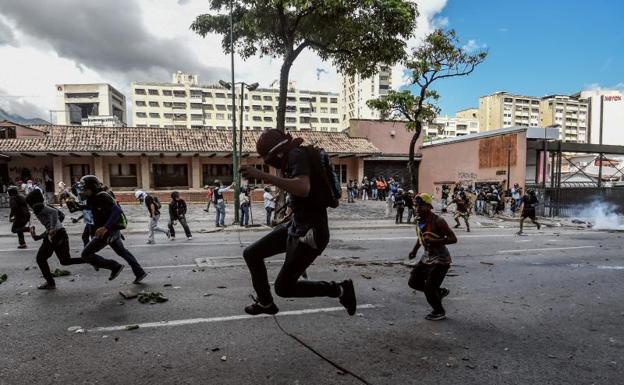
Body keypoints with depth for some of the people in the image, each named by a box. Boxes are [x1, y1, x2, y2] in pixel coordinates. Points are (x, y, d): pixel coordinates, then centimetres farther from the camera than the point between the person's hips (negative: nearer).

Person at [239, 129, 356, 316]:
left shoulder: (298, 155, -17)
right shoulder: (293, 157, 12)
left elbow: (303, 189, -36)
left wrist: (262, 175, -35)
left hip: (311, 232, -10)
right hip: (296, 226, 10)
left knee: (283, 287, 2)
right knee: (251, 254, 11)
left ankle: (340, 290, 15)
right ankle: (265, 302, 31)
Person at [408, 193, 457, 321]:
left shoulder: (438, 221, -22)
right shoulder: (419, 221, 1)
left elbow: (453, 239, -21)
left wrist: (434, 241, -32)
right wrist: (414, 250, 8)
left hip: (440, 260, -8)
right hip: (427, 257, 8)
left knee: (429, 289, -6)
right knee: (413, 282, 11)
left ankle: (439, 312, 23)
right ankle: (440, 291, 32)